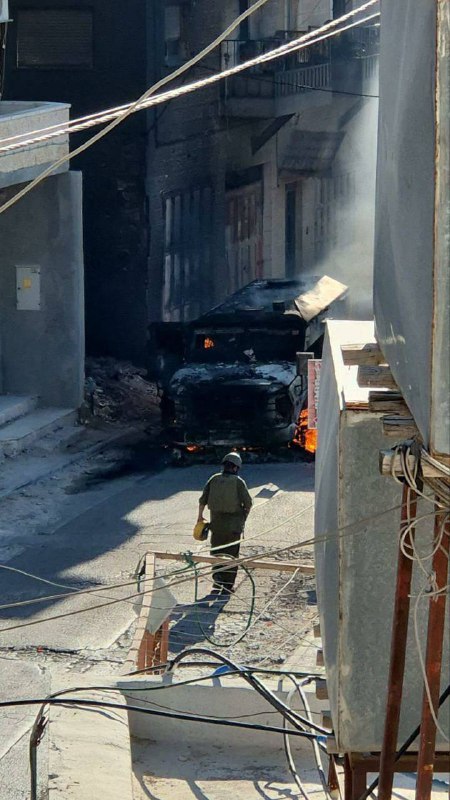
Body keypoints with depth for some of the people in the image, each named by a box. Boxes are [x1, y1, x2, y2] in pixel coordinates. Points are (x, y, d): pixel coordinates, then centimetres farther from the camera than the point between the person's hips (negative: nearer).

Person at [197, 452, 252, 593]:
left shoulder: (214, 479, -2)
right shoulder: (238, 482, -11)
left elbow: (203, 499, 0)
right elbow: (248, 502, -10)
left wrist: (200, 516, 11)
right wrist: (244, 516, 8)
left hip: (216, 521, 2)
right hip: (234, 522, -2)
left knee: (216, 549, 20)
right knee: (232, 554, 7)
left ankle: (217, 574, 6)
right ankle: (228, 583, 9)